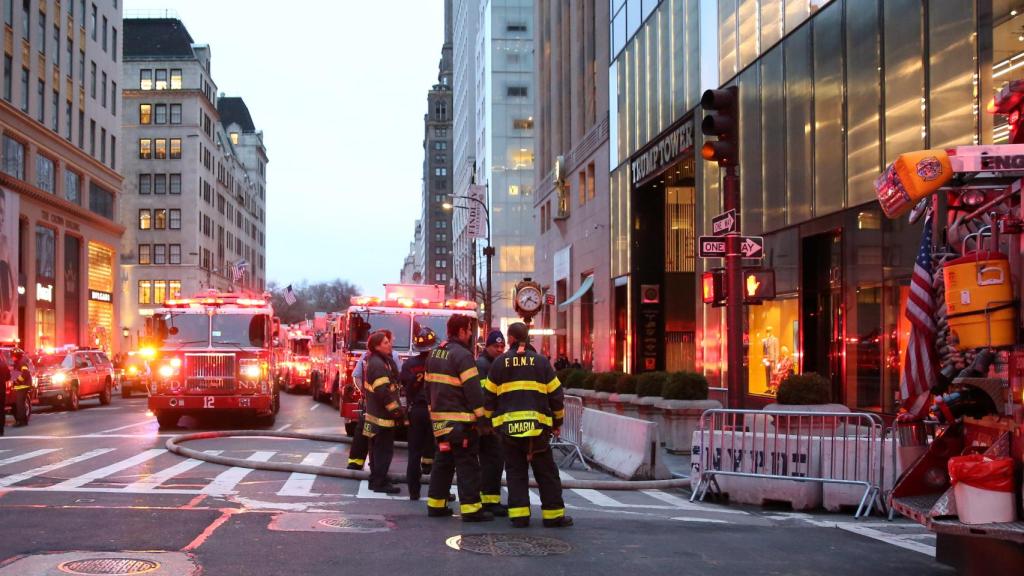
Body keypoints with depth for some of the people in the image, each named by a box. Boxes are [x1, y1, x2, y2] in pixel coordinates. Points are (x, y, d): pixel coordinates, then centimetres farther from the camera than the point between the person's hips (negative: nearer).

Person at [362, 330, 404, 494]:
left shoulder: (378, 361, 14)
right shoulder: (378, 365, -20)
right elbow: (383, 392, -26)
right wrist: (397, 411, -21)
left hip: (375, 412, 11)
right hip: (382, 414, -11)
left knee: (378, 448, 16)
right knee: (384, 449, -6)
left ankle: (376, 479, 25)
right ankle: (380, 482, -3)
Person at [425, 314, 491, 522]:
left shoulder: (435, 353, 14)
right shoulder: (462, 355, -14)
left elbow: (429, 385, 21)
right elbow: (472, 389, -17)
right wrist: (481, 416, -14)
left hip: (439, 417, 9)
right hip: (460, 419, -9)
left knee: (442, 461, 15)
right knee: (467, 464, -5)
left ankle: (435, 504, 17)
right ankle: (471, 509, -6)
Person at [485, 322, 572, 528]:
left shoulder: (499, 363, 3)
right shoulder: (541, 362, 2)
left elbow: (489, 397, 7)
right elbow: (556, 395, 5)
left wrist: (487, 419, 20)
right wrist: (557, 422, 16)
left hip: (508, 427, 1)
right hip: (537, 425, -1)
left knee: (516, 472, 8)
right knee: (546, 473, 7)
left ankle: (519, 515, 4)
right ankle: (553, 515, 8)